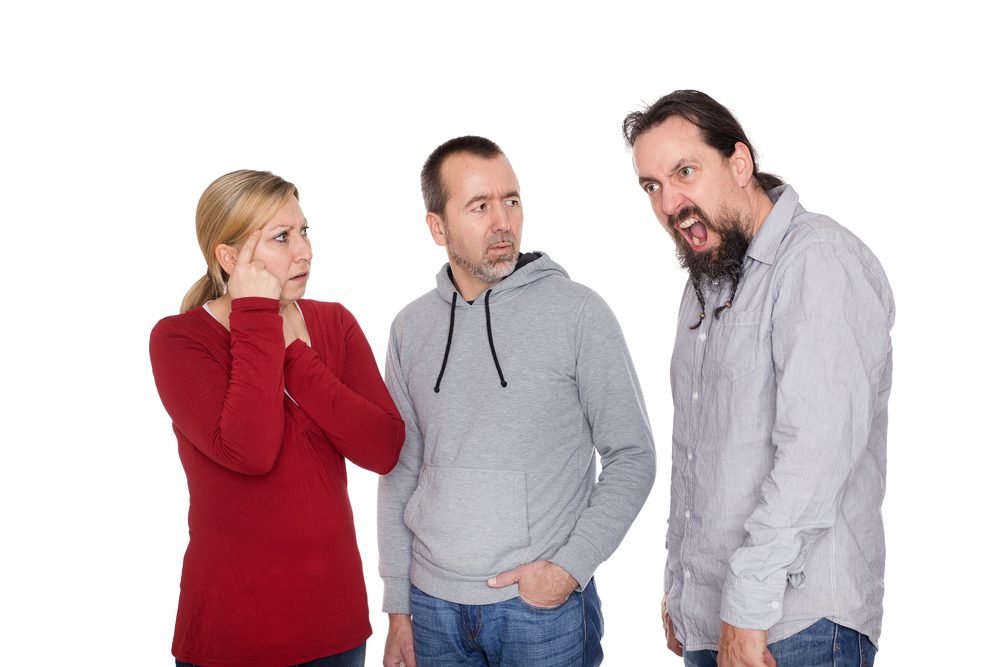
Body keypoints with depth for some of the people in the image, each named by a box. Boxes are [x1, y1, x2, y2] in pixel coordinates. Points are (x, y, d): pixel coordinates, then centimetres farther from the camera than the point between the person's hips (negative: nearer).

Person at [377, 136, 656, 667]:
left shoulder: (579, 313, -7)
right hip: (434, 606, 3)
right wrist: (398, 607, 7)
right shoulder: (411, 328, 4)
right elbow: (400, 473, 8)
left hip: (546, 607, -3)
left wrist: (571, 566, -12)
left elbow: (633, 458, -4)